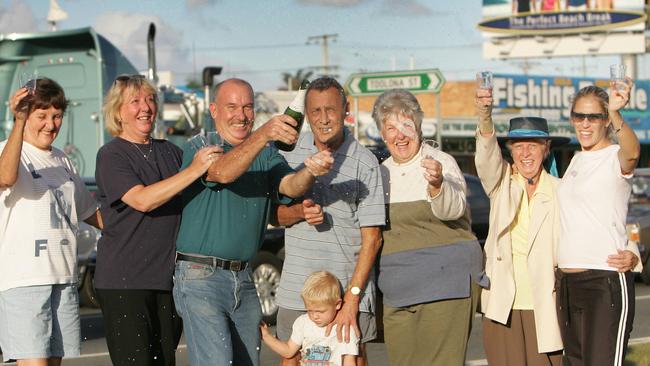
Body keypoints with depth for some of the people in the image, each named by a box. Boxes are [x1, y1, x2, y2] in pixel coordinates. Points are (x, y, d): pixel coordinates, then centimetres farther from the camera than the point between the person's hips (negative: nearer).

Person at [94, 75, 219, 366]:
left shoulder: (169, 152, 14)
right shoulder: (111, 155, -4)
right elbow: (142, 200, -19)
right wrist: (194, 170, -23)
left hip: (169, 277, 6)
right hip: (124, 281, -6)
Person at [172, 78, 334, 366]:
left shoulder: (266, 154, 12)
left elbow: (289, 186, -8)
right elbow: (222, 172, -27)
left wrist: (310, 171, -32)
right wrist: (263, 134, -42)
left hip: (243, 279, 6)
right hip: (200, 277, -6)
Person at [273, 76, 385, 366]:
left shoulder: (364, 162, -7)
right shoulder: (292, 153, 5)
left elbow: (372, 238, -8)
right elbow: (275, 214, 12)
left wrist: (351, 299, -14)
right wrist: (299, 212, -12)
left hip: (350, 285, -3)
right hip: (297, 287, 3)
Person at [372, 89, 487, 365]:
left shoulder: (440, 163, -5)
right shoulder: (381, 172, 15)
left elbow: (453, 208, -23)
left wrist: (436, 184, -42)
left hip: (446, 282, -6)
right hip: (397, 294, 6)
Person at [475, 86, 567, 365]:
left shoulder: (560, 190, 3)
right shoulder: (502, 183, 6)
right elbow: (487, 155, -15)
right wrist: (485, 116, -34)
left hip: (543, 304, -1)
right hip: (502, 303, 1)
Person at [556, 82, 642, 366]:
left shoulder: (616, 158, -8)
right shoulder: (576, 159, 16)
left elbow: (632, 152, -34)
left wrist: (616, 114, -53)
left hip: (606, 281, -8)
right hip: (567, 283, 8)